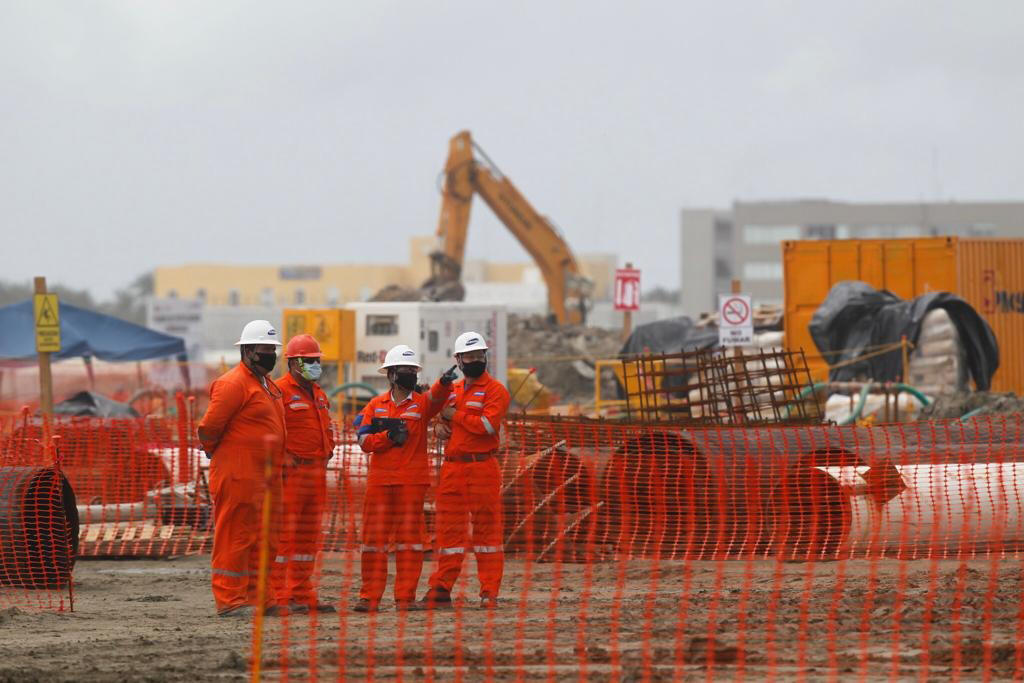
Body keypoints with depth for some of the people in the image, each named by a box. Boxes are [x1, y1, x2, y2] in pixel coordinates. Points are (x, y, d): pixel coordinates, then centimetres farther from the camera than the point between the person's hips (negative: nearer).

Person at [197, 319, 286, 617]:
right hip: (238, 477, -10)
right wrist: (215, 452, 0)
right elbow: (209, 426, -15)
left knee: (263, 539, 12)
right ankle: (230, 600, -4)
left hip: (265, 477, 10)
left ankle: (259, 598, 18)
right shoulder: (233, 384, -13)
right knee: (235, 537, -6)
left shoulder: (268, 386, 19)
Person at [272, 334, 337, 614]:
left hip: (316, 472, 9)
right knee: (284, 534, -8)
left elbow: (327, 427, 29)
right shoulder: (280, 391, -9)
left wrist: (327, 452, 15)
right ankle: (280, 596, -8)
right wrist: (283, 460, -17)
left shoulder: (318, 393, 19)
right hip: (290, 472, -9)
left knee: (309, 536, 11)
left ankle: (302, 594, 16)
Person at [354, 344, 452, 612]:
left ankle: (406, 597, 4)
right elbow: (364, 441, 1)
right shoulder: (375, 406, 9)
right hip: (380, 480, 1)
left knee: (409, 539, 0)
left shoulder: (421, 403, 4)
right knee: (374, 538, 2)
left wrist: (444, 384, -41)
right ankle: (369, 597, 7)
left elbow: (435, 398, -20)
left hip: (412, 482, -1)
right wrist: (389, 436, -15)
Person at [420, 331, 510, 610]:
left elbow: (488, 425, -16)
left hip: (482, 468, -6)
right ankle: (440, 590, 8)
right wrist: (440, 426, 5)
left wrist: (455, 415, -8)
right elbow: (442, 416, 29)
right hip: (452, 469, 6)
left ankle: (489, 593, 0)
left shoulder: (495, 390, -3)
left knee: (486, 531, -2)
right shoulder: (451, 390, 17)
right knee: (449, 531, 6)